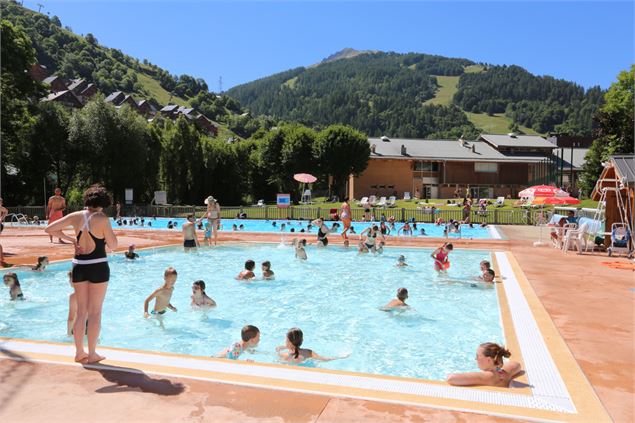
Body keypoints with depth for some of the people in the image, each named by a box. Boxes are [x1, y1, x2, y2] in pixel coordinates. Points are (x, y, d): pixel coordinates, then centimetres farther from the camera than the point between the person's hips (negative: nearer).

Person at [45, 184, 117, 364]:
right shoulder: (102, 219, -13)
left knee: (81, 311, 15)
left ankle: (79, 352, 23)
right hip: (98, 266, -5)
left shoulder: (76, 216, 0)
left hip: (79, 266, 5)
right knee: (95, 312, 5)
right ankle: (92, 354, 12)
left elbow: (50, 229, 6)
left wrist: (71, 240, 10)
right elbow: (113, 245, -8)